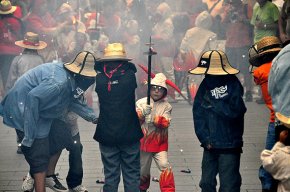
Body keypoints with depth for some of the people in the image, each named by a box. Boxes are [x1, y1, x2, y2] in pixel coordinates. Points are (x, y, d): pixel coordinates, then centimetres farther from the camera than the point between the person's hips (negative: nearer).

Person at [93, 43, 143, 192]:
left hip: (106, 135, 1)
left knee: (110, 175, 9)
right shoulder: (130, 75, -9)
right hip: (129, 134, -1)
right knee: (131, 174, 7)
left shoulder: (99, 78, -6)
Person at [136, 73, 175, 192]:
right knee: (143, 169, 13)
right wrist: (142, 113, -26)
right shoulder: (141, 102, 1)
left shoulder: (166, 106, -1)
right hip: (143, 141, 1)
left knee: (165, 166, -16)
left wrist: (156, 120, -30)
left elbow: (166, 123, -12)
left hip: (159, 143, -1)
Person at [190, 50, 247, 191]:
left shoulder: (233, 84, -9)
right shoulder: (205, 86, 5)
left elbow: (235, 110, -22)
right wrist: (204, 138, -7)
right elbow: (197, 113, 2)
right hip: (210, 145, 6)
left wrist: (212, 104, -15)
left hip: (229, 146, -5)